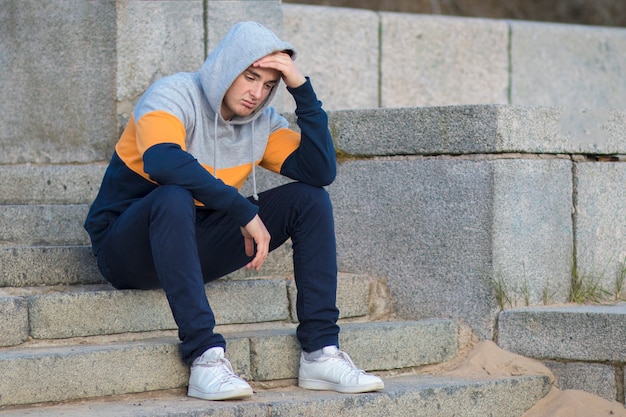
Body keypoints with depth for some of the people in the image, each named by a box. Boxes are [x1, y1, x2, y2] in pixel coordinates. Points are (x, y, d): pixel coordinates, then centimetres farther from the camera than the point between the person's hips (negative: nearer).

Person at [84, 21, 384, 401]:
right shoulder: (174, 96, -17)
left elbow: (321, 171, -11)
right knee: (174, 197, -40)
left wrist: (302, 90, -17)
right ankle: (205, 356, -42)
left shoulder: (262, 122, 2)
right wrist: (245, 212, -37)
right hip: (127, 250, -6)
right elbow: (163, 162, -38)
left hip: (196, 248, 6)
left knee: (310, 199, -7)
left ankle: (321, 352, -15)